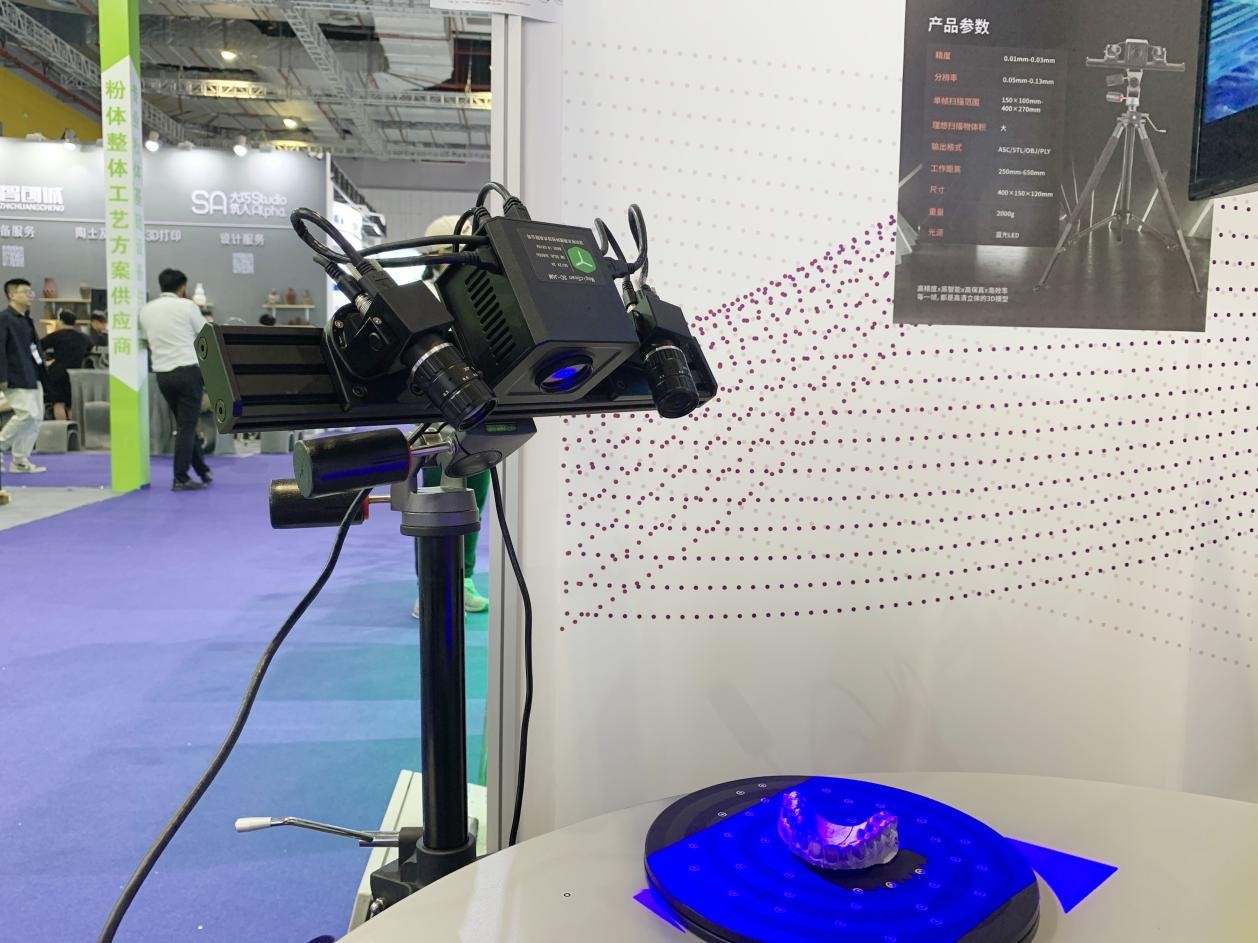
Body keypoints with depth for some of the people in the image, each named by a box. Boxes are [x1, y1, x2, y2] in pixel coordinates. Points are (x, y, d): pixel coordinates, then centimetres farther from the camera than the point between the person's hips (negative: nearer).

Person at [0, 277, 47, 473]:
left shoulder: (27, 320, 17)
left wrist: (41, 364, 15)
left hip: (32, 377, 9)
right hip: (16, 378, -9)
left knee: (36, 417, 7)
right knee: (27, 414, -15)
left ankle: (20, 460, 14)